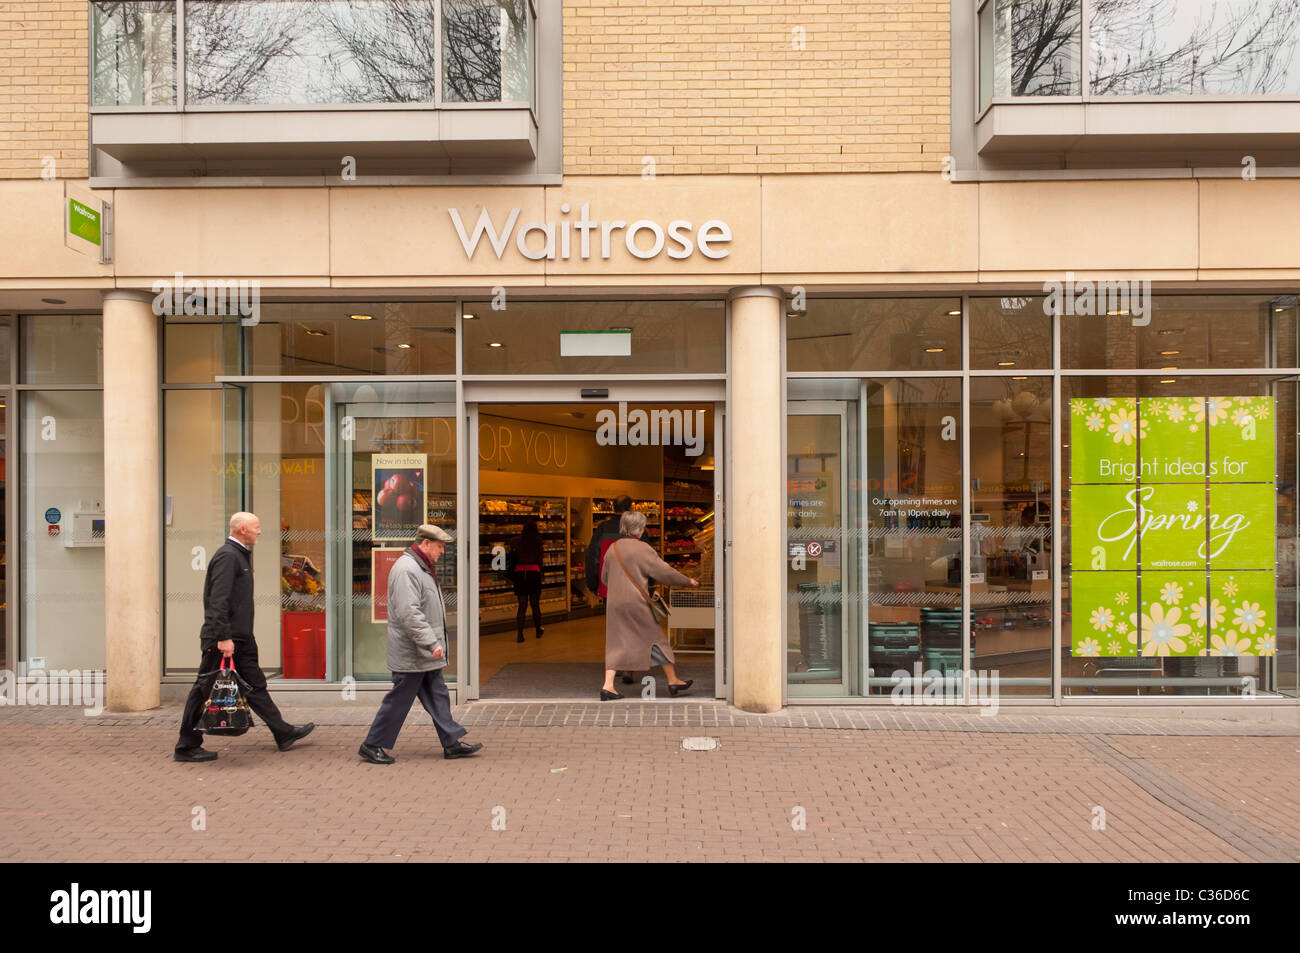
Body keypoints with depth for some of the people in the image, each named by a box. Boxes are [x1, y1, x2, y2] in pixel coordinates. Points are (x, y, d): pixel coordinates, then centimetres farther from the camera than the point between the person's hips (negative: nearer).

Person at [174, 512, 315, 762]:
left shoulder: (241, 554, 17)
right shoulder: (227, 556, -15)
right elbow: (218, 600, -22)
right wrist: (223, 637, -26)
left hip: (240, 638, 10)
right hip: (223, 638, -10)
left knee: (255, 685, 12)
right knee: (205, 690, 0)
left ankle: (284, 734, 15)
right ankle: (186, 747, 11)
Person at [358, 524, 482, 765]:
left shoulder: (421, 568, 15)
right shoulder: (406, 569, -19)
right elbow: (409, 613, -28)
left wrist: (434, 643, 23)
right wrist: (432, 643, -27)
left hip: (426, 655, 11)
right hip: (411, 655, -11)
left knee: (438, 697, 12)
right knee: (399, 700, -1)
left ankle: (453, 742, 18)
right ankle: (372, 746, 11)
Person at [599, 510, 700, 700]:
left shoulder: (613, 549, 7)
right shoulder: (643, 549, -9)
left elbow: (604, 577, 17)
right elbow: (664, 572, -6)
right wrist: (687, 581, 7)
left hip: (614, 603, 5)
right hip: (636, 603, -5)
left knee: (616, 643, 8)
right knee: (656, 638, 8)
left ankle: (608, 686, -3)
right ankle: (673, 681, 18)